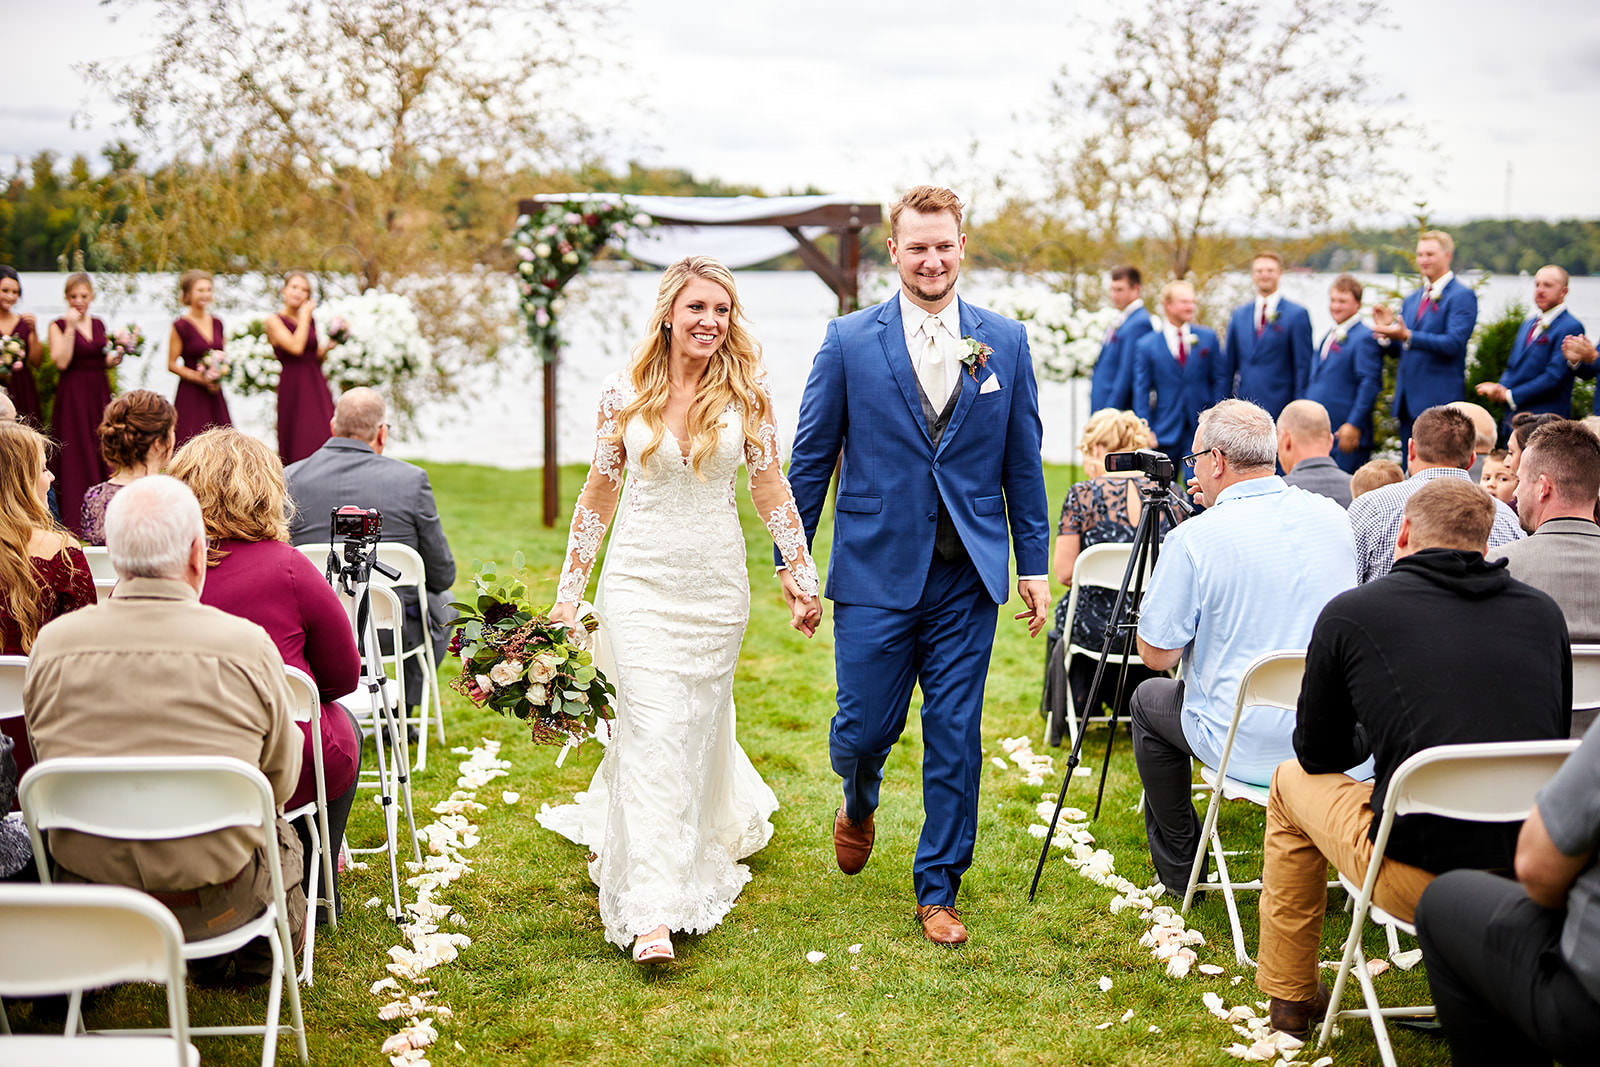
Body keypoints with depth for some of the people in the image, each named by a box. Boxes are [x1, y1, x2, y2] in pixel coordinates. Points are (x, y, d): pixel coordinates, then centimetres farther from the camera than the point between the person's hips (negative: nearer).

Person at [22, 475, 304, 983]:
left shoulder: (52, 643, -9)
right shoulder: (248, 646, -16)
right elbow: (280, 782, -3)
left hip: (87, 904, 3)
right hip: (214, 905, -2)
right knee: (276, 828, 29)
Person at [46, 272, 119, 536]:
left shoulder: (99, 325, 12)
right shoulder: (58, 326, -3)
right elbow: (61, 362, -15)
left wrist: (116, 358, 0)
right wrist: (70, 327, -17)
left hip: (99, 393, 5)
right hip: (72, 395, -5)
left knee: (102, 451, 5)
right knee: (75, 456, -5)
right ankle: (75, 521, 0)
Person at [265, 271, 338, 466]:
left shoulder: (311, 320, 15)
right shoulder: (274, 320, -2)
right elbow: (296, 347, -17)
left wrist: (327, 347, 1)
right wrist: (304, 317, -7)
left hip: (317, 384, 5)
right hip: (293, 387, -5)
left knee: (323, 440, -3)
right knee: (299, 444, -7)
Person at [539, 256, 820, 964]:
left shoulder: (746, 395, -2)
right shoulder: (624, 395, -2)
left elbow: (771, 490, 6)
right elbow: (598, 492, 6)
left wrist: (802, 574, 5)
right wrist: (569, 590, 8)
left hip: (716, 583, 1)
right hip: (640, 579, -1)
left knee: (698, 723, 11)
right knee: (653, 730, -9)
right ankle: (654, 909, -7)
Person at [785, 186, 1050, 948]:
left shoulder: (1005, 341, 5)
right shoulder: (850, 341, -1)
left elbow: (1023, 461, 8)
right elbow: (811, 458, 3)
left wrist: (1034, 564, 6)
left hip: (967, 577, 1)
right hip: (875, 572, -1)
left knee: (955, 740, 4)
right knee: (864, 727, 4)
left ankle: (937, 892, 20)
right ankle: (859, 805, 41)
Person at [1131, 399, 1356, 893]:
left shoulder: (1195, 538, -18)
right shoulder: (1333, 516, 1)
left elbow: (1157, 653, -11)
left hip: (1249, 748, -5)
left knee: (1150, 700, 23)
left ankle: (1179, 869, 29)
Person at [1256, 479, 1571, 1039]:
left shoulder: (1349, 612, -1)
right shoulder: (1543, 612, 8)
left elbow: (1318, 755, 10)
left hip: (1418, 879, -4)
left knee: (1293, 781, 24)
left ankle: (1289, 997, 34)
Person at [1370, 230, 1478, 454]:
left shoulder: (1462, 296, -5)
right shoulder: (1411, 300, 19)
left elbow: (1454, 343, -17)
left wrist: (1407, 336, -27)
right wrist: (1387, 330, -4)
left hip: (1440, 400, -7)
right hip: (1408, 401, 7)